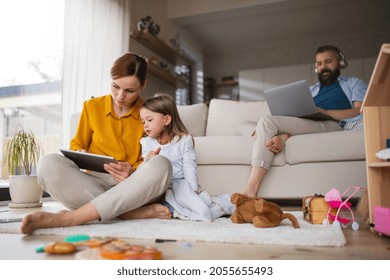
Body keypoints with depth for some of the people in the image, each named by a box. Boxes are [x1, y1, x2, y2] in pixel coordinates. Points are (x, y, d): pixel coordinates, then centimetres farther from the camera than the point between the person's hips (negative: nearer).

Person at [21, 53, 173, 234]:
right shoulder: (92, 107, 9)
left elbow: (154, 163, 5)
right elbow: (76, 145, 19)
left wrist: (133, 172, -17)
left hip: (133, 189, -1)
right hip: (90, 185, 2)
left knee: (161, 165, -33)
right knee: (48, 163, -26)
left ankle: (69, 218, -34)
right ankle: (135, 213, -32)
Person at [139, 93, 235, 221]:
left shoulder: (184, 139, 0)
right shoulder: (147, 142, 9)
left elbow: (189, 168, -2)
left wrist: (194, 189, -9)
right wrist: (147, 161, -10)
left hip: (181, 184, 0)